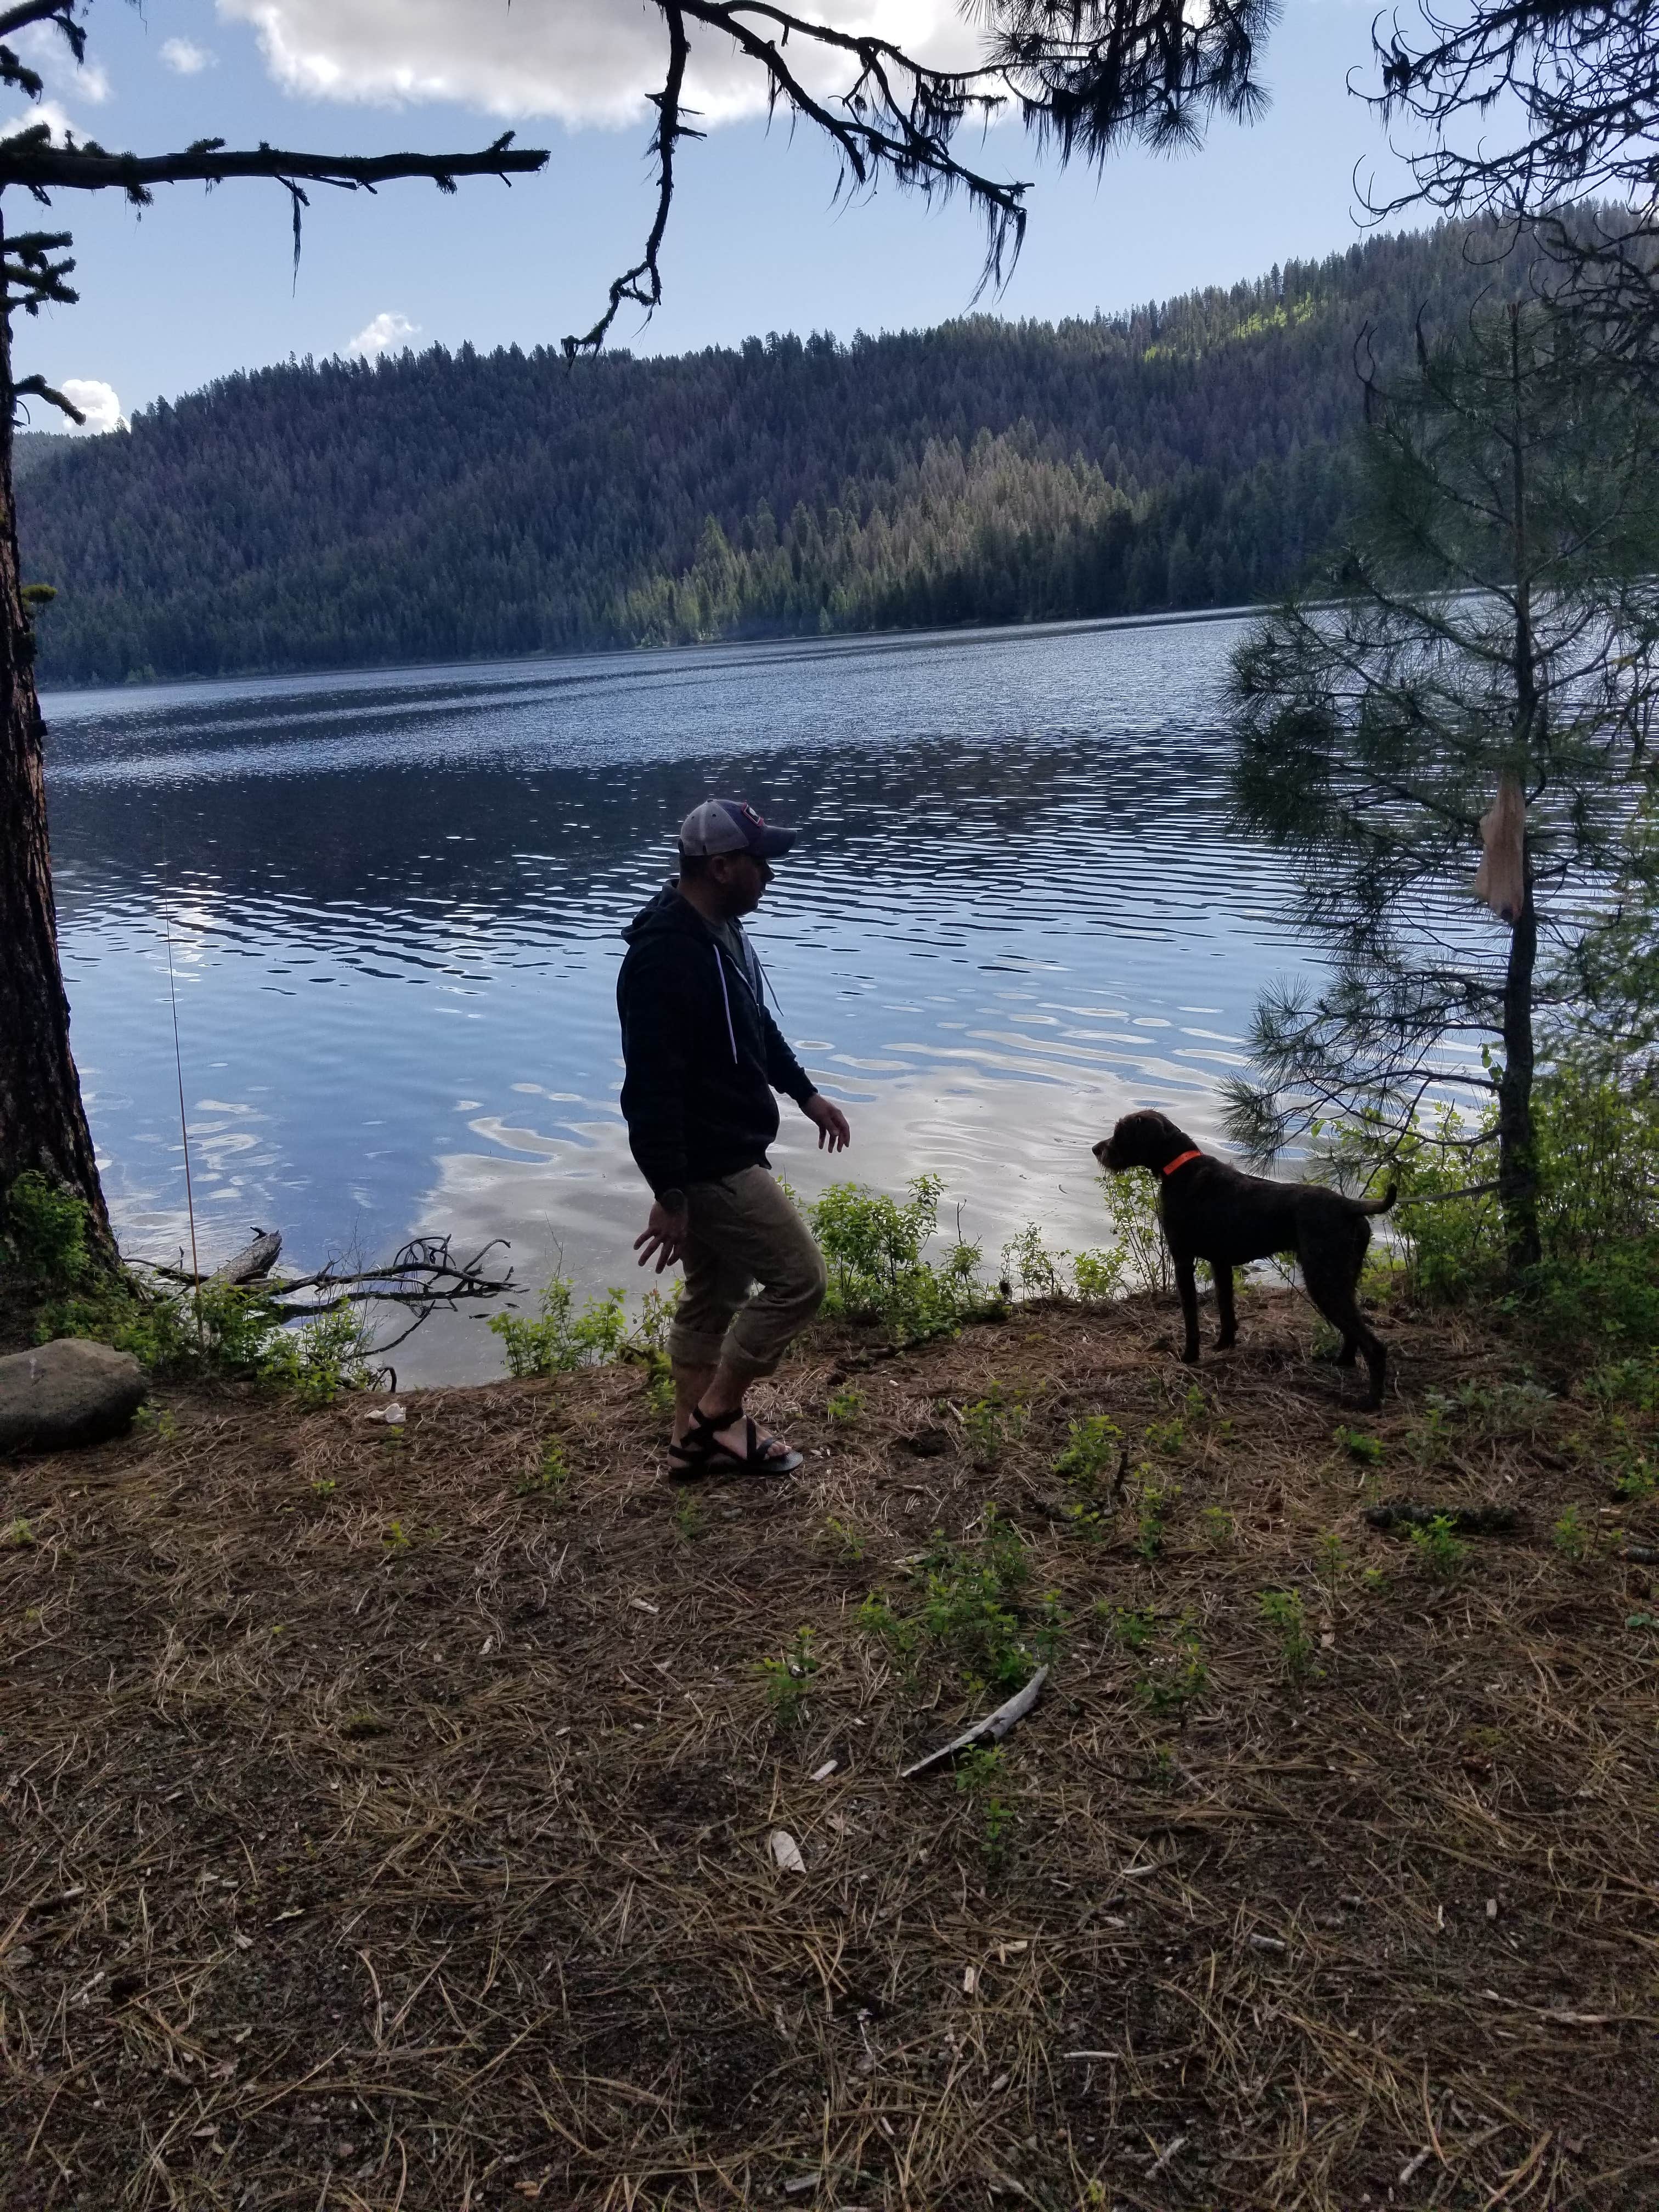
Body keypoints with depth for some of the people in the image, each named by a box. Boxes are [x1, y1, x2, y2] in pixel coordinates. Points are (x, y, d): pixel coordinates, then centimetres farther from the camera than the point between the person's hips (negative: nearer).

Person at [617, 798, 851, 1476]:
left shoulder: (719, 930, 7)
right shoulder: (664, 956, -26)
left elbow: (754, 1025, 23)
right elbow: (650, 1089, -27)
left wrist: (804, 1092, 24)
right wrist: (669, 1196, -26)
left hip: (727, 1155, 10)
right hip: (709, 1166, -10)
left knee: (714, 1297, 17)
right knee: (798, 1278, -2)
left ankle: (695, 1440, 30)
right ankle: (715, 1419, 11)